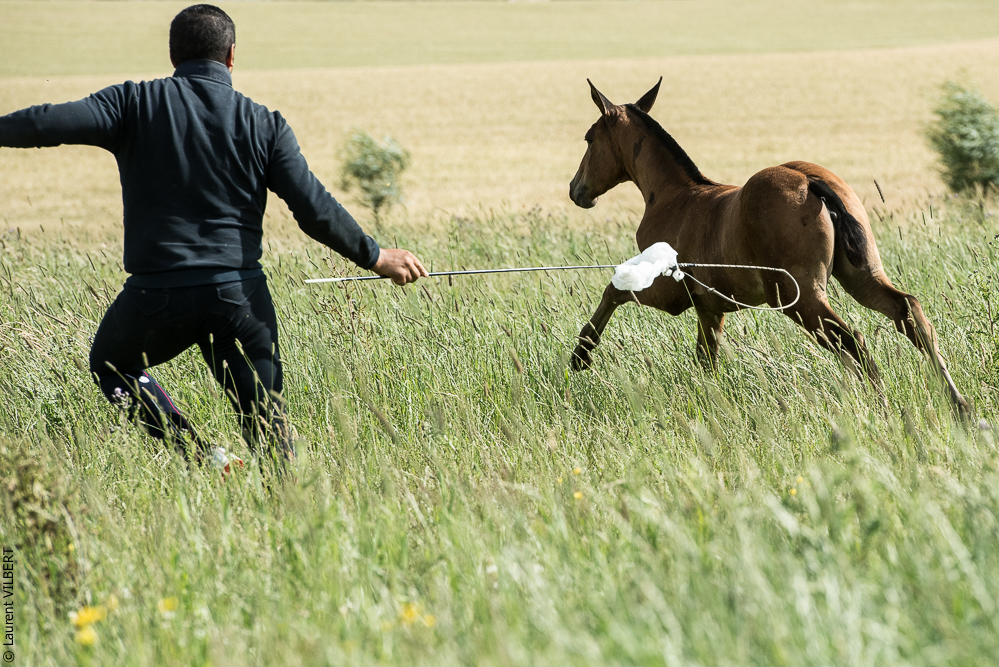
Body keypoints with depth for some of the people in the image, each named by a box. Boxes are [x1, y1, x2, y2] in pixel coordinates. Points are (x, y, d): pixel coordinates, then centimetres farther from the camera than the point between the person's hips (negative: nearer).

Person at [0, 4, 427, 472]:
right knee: (267, 419, 9)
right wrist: (374, 257, 10)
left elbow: (50, 122, -12)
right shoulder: (264, 125, 3)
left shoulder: (136, 103, -1)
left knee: (110, 366, 26)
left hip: (156, 294, -1)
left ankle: (199, 455, 9)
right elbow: (315, 210, -1)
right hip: (239, 294, 1)